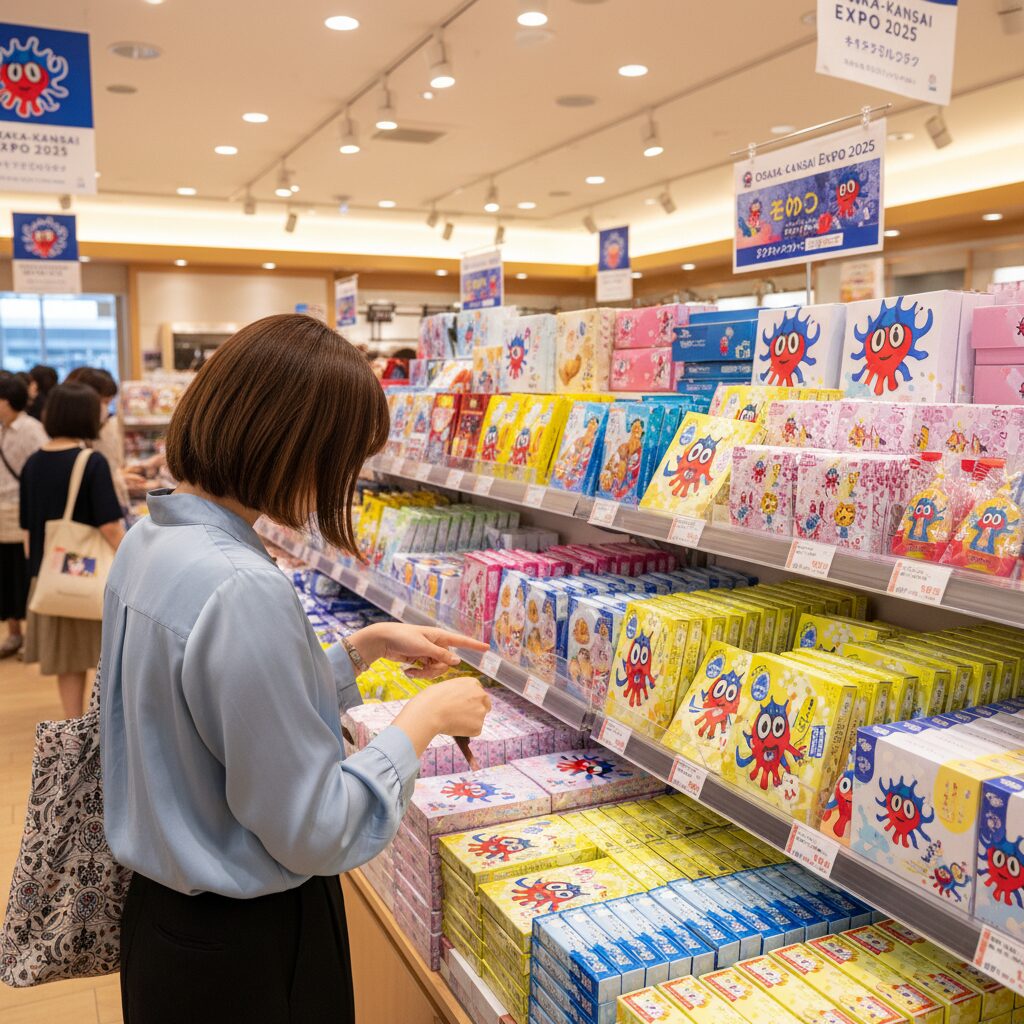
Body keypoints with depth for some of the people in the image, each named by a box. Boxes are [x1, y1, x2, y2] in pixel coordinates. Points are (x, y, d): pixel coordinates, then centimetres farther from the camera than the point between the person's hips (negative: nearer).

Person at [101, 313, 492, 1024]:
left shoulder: (149, 542, -1)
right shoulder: (242, 589, -31)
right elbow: (314, 830, -25)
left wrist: (365, 646, 4)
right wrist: (426, 719, -14)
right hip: (249, 948, -8)